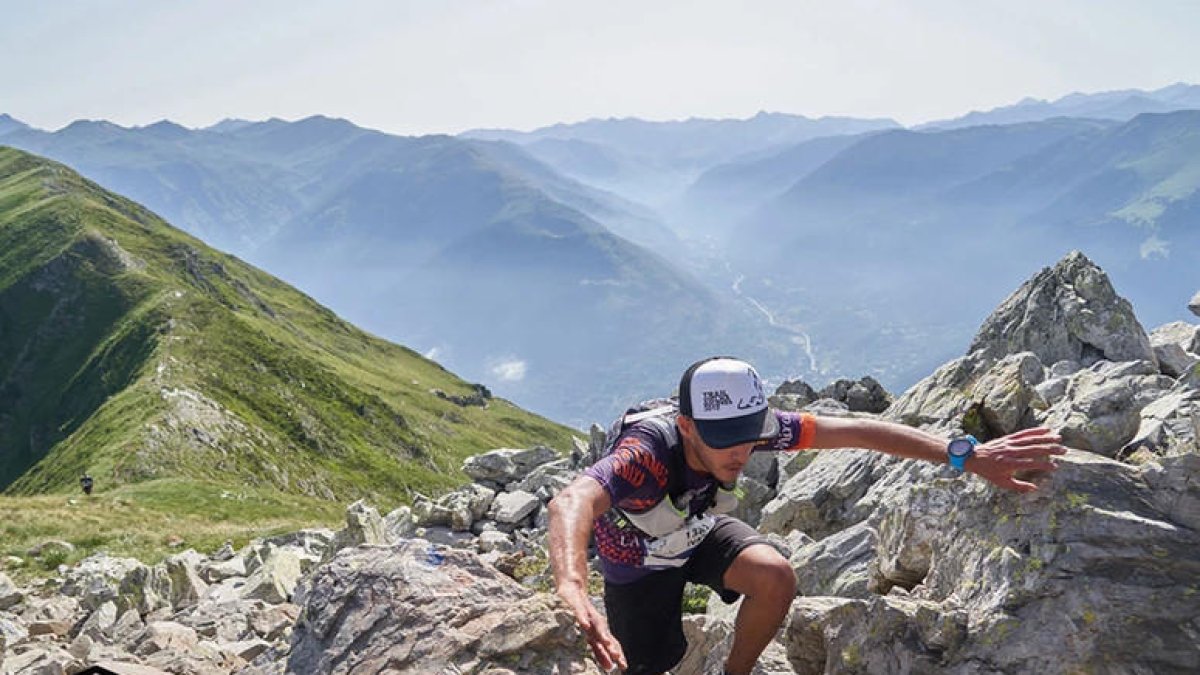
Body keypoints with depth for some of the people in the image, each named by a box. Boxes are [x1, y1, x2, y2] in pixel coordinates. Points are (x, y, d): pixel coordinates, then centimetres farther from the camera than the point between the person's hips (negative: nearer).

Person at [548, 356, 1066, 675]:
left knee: (776, 578, -23)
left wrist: (966, 456, -35)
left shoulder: (754, 426, -30)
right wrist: (573, 590, -83)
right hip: (638, 555, -3)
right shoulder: (649, 451, -45)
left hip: (700, 531, 3)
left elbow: (856, 432, -28)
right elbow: (572, 502, -63)